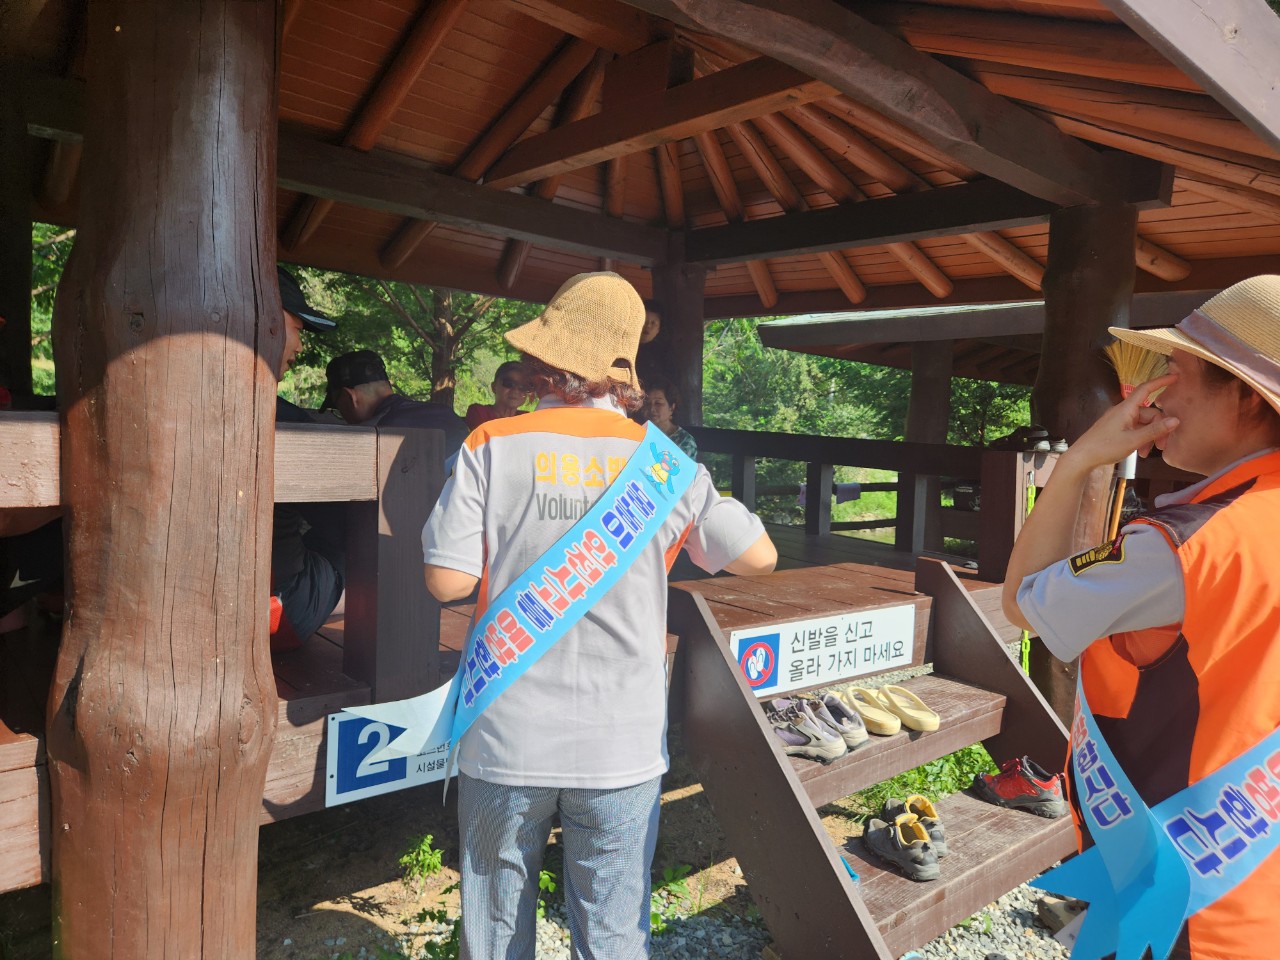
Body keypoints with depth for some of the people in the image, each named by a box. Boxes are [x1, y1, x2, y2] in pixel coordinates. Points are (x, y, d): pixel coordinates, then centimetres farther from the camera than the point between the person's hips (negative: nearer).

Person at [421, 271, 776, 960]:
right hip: (622, 749, 1)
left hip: (508, 743, 0)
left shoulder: (493, 446, -8)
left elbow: (447, 581, -10)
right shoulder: (663, 461, -4)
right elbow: (759, 556, 4)